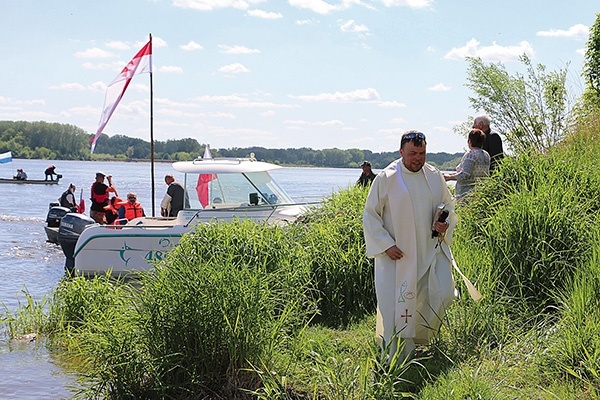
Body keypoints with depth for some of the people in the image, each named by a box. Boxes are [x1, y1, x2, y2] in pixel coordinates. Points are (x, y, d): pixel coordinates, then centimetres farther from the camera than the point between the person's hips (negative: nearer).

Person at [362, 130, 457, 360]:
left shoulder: (435, 177, 4)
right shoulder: (386, 179, -7)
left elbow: (448, 204, 18)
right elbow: (370, 215, -3)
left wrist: (444, 224, -5)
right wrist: (386, 244, -12)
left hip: (429, 250, 3)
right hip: (395, 254, -3)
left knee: (443, 292, -7)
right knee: (394, 305, -3)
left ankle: (422, 333, 20)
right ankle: (392, 357, 12)